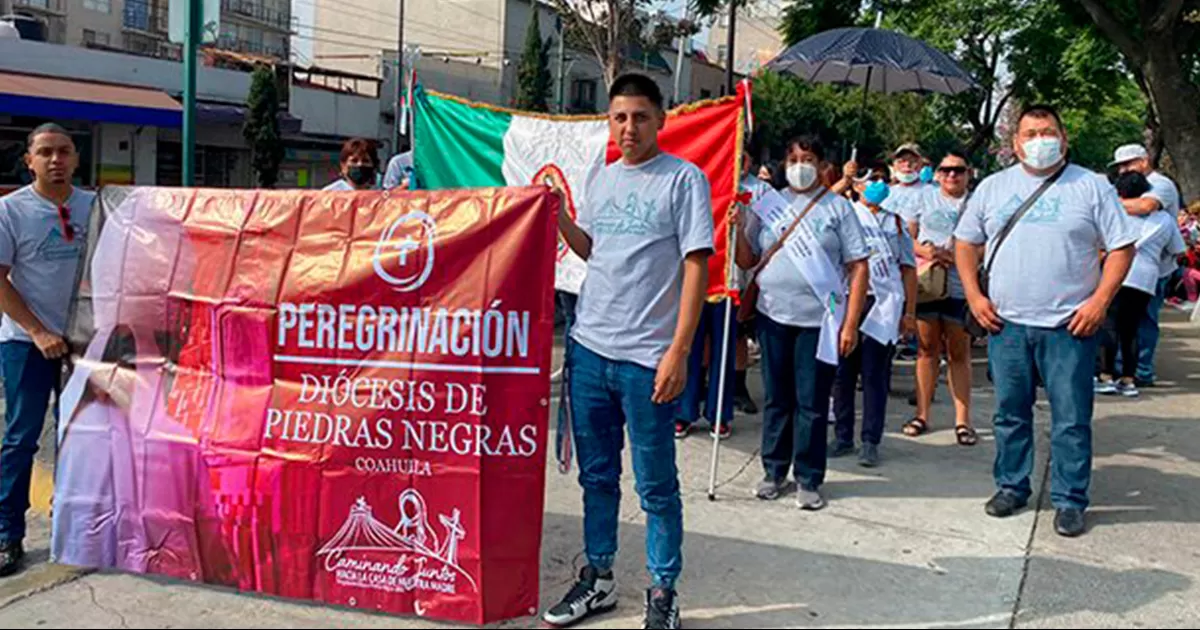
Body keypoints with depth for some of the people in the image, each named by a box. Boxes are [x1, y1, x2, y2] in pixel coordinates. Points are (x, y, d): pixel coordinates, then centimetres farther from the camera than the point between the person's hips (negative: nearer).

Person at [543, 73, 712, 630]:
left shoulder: (684, 179, -5)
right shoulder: (601, 180, 13)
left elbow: (697, 266, -10)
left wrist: (678, 352, -16)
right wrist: (558, 215, 5)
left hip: (646, 358, -6)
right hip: (588, 348, 6)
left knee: (656, 486, 4)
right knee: (597, 475, 15)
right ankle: (598, 579, 30)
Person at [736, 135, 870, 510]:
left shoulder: (837, 207, 2)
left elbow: (858, 268, -1)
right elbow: (747, 261, 11)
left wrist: (851, 323, -8)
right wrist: (738, 229, -7)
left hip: (819, 321, -2)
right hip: (773, 316, 3)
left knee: (812, 403, 2)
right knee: (777, 399, 11)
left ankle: (808, 480, 14)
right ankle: (774, 472, 23)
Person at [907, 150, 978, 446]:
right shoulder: (925, 198, 9)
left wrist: (955, 255, -17)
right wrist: (923, 250, -13)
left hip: (960, 286, -1)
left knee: (959, 353, 3)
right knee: (927, 349, 9)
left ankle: (963, 420, 7)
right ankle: (922, 414, 17)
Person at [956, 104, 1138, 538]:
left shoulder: (1091, 188, 1)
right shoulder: (993, 187, 9)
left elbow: (1122, 247, 1)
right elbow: (966, 242, 14)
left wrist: (1100, 300, -9)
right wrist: (974, 296, 2)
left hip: (1069, 326, -2)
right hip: (1005, 323, 3)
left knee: (1072, 419, 1)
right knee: (1010, 413, 12)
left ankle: (1069, 501, 13)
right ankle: (1012, 486, 27)